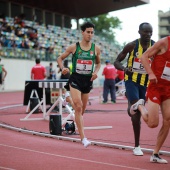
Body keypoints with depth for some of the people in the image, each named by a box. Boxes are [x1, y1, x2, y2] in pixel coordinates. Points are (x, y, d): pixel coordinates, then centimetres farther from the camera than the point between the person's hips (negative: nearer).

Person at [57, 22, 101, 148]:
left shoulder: (96, 49, 2)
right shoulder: (74, 47, -4)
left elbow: (98, 63, 19)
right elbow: (60, 58, 7)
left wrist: (96, 71, -1)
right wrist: (63, 68, -13)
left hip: (88, 81, 3)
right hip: (75, 79, -3)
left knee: (82, 109, 13)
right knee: (78, 107, -16)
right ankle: (83, 137, -16)